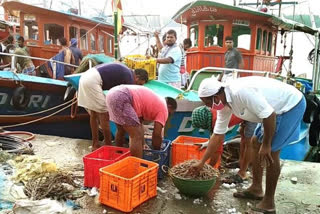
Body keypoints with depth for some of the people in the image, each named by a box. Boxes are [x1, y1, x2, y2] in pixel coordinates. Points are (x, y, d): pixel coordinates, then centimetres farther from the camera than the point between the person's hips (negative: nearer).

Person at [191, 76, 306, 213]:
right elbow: (218, 135, 4)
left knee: (271, 152, -9)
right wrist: (201, 163, 7)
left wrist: (266, 145, -20)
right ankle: (256, 189, 25)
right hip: (278, 107, 9)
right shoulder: (224, 104, -2)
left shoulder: (240, 92, -32)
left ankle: (268, 203, 5)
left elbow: (269, 115, -31)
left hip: (292, 104, -9)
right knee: (256, 142, 13)